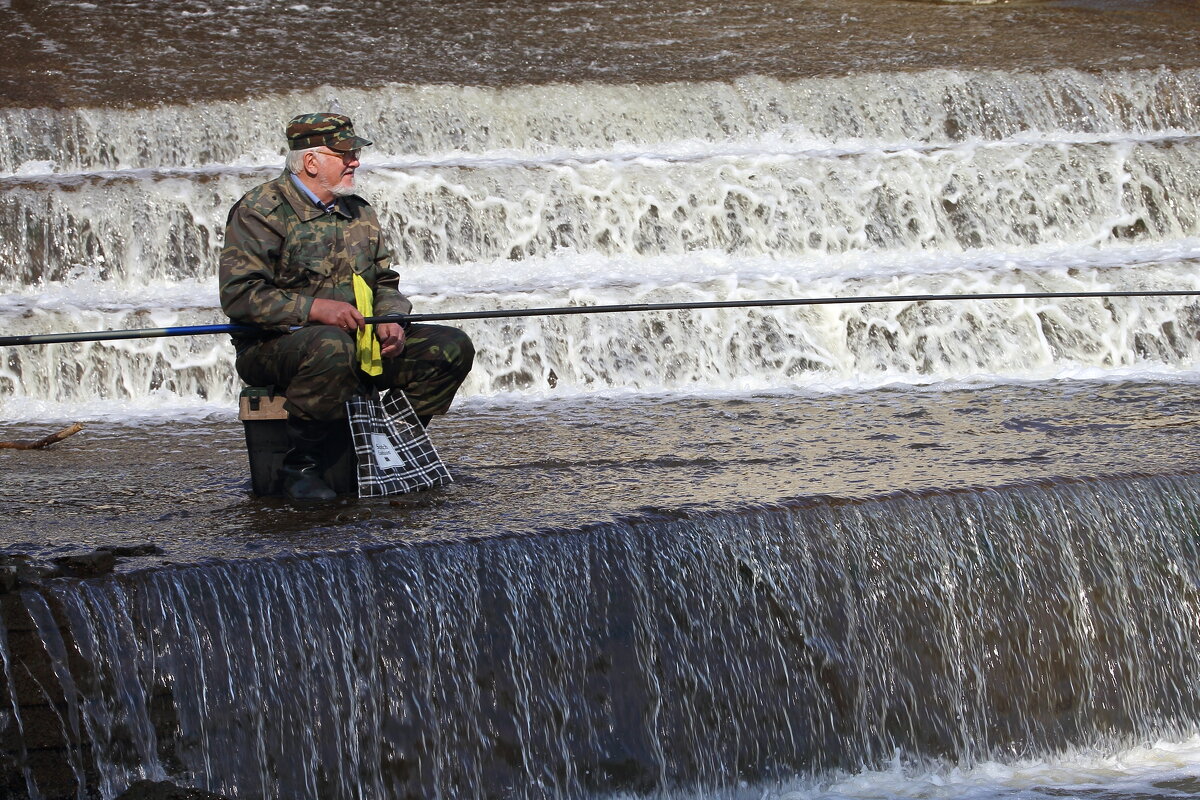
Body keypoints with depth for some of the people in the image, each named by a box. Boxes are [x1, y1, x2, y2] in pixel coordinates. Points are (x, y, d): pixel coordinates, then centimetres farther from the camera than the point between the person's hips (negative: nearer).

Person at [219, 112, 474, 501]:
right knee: (332, 347, -42)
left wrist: (390, 321, -3)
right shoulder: (261, 211, -9)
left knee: (452, 348, -6)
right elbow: (239, 295, -18)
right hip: (274, 346, -7)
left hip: (360, 341, 7)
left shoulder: (359, 212, 16)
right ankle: (299, 465, -25)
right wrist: (315, 308, -27)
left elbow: (385, 282, 21)